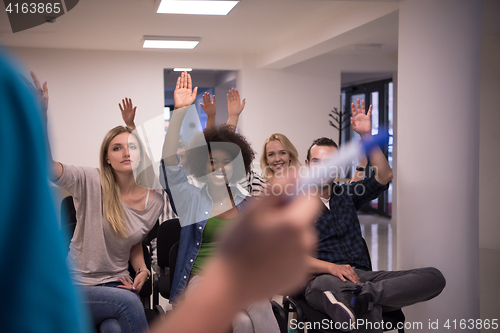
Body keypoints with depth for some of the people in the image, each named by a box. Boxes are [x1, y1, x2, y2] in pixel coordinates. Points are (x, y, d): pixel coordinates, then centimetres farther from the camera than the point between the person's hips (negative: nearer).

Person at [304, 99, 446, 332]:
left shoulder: (346, 195, 25)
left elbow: (384, 176, 14)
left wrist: (366, 135, 7)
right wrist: (332, 267, -18)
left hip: (362, 275, 8)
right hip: (323, 279, -7)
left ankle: (364, 293, -40)